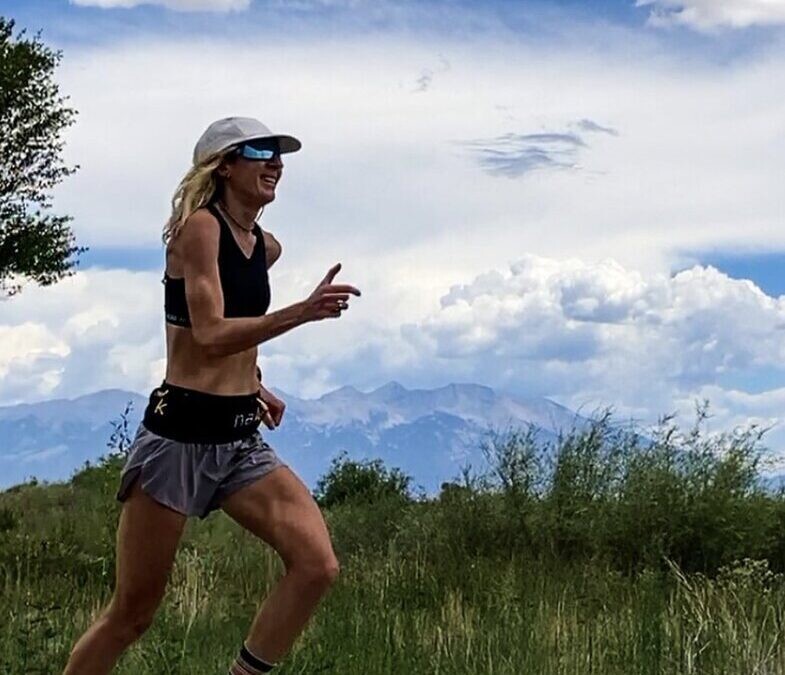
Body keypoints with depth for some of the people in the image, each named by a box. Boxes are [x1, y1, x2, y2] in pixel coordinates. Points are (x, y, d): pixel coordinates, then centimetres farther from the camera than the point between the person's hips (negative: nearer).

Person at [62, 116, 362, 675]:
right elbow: (210, 335, -20)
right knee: (132, 614, 1)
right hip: (181, 435, -7)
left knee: (318, 565, -14)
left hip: (241, 440, 7)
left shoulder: (267, 248, 13)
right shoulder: (199, 226, -9)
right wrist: (303, 312, -29)